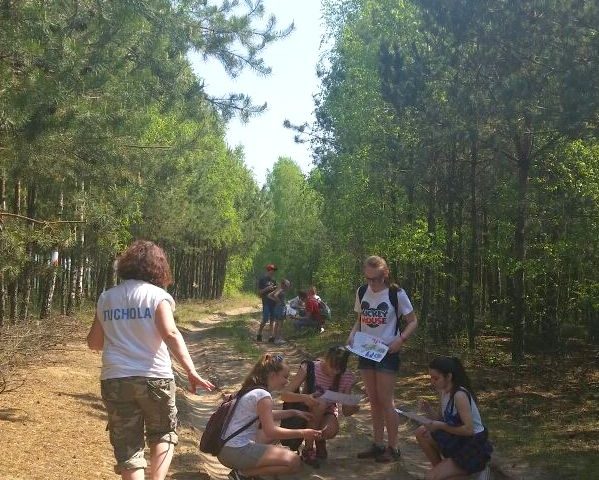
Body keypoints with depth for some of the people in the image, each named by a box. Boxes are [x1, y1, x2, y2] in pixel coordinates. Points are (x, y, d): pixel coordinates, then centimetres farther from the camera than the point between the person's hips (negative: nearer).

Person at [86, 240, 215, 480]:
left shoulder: (106, 298, 8)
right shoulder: (157, 295, -5)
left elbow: (94, 342, 14)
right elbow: (170, 334, -19)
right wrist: (191, 371, -23)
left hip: (115, 379, 3)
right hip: (154, 377, -2)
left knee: (127, 446, 9)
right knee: (163, 435, 19)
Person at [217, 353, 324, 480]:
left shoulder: (252, 389, 13)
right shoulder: (263, 395, -15)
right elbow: (270, 432, -15)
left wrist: (294, 412, 23)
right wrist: (302, 433, -9)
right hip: (236, 452, -10)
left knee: (276, 430, 29)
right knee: (294, 462, -13)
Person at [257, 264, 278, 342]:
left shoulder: (273, 280, 14)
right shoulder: (262, 279, -4)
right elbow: (259, 292, -5)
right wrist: (267, 289, -19)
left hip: (273, 302, 6)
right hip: (266, 302, -6)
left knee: (272, 320, 5)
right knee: (265, 320, -8)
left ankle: (271, 336, 6)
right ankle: (259, 334, 8)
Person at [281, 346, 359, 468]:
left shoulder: (347, 378, -13)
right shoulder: (309, 368, -22)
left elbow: (346, 411, -7)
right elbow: (284, 395, -25)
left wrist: (353, 408, -31)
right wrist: (304, 397, -44)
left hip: (327, 413, 2)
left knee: (332, 430, -33)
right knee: (321, 404, -35)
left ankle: (320, 441, 6)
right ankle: (308, 450, -18)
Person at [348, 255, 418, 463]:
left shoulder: (396, 294, -11)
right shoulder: (361, 292, 3)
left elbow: (413, 321, -4)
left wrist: (401, 339, -19)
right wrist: (352, 335, -4)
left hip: (387, 352, -5)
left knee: (385, 401, -3)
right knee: (373, 401, 11)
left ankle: (392, 447, 8)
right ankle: (378, 444, 20)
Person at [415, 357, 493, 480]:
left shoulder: (459, 395, -25)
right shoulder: (443, 391, 2)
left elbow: (469, 429, -27)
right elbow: (443, 418, 8)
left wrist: (441, 426, -26)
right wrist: (429, 410, -11)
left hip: (474, 447, -9)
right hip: (457, 440, 9)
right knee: (421, 433, 1)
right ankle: (441, 468, 12)